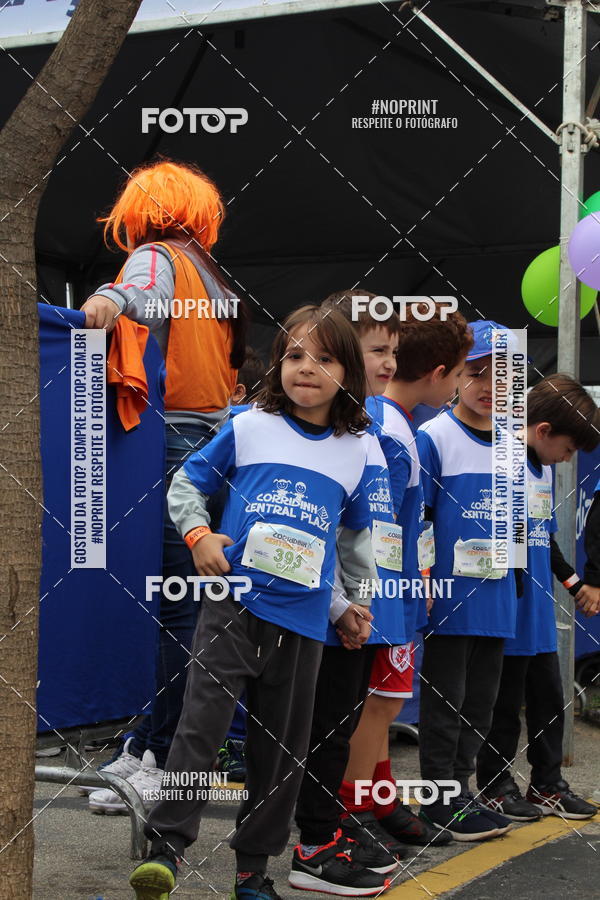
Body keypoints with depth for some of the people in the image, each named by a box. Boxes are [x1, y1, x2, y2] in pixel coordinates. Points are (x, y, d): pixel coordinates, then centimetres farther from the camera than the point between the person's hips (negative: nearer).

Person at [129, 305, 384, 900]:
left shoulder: (355, 453, 9)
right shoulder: (249, 428, 3)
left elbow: (359, 536, 21)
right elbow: (186, 482, 10)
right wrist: (199, 535, -6)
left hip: (303, 618, 3)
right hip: (234, 602, -2)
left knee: (282, 748, 9)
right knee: (202, 723, -12)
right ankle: (165, 846, -5)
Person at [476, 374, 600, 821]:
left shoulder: (545, 468, 13)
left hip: (539, 614, 9)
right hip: (507, 614, -9)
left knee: (549, 700, 15)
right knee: (506, 704, 3)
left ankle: (548, 784, 27)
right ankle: (495, 787, 17)